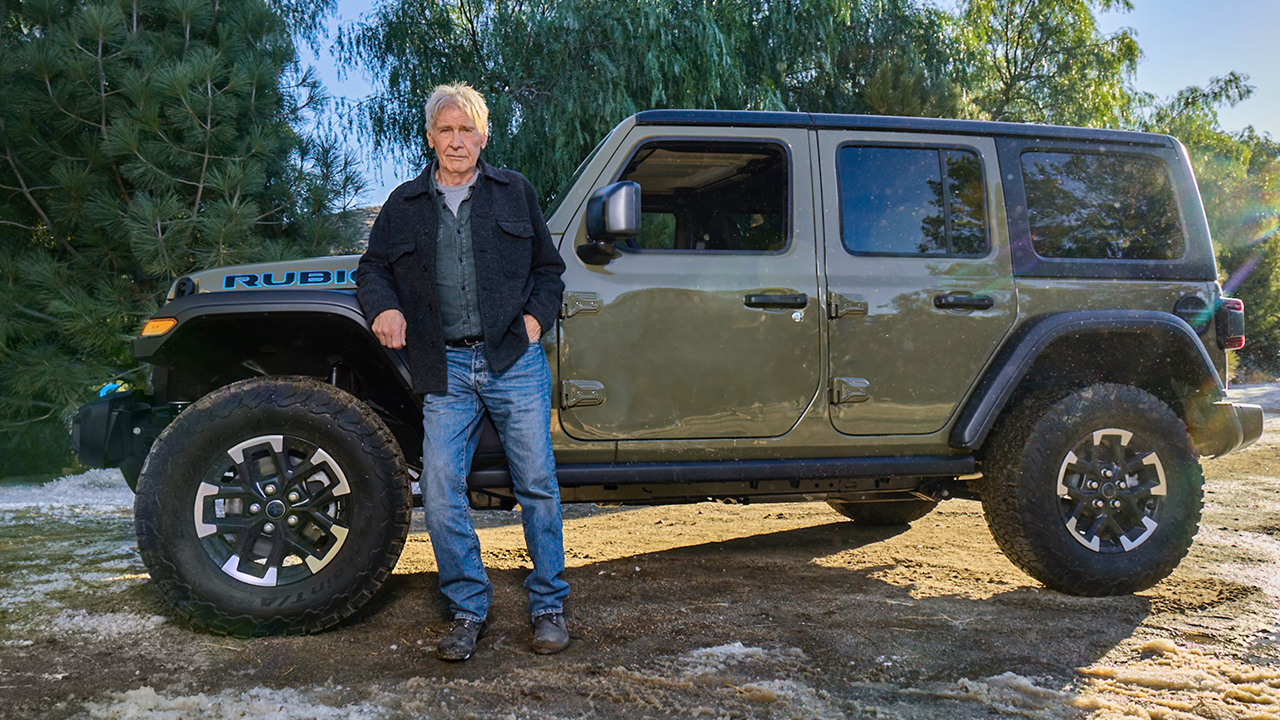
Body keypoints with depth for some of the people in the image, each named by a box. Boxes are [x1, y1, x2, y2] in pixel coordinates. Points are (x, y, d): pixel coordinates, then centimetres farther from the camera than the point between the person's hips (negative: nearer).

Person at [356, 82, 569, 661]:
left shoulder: (515, 192, 13)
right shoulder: (405, 205, 15)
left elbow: (548, 266, 16)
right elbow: (372, 268, 19)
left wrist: (537, 316, 0)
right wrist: (384, 308, -2)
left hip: (515, 360, -1)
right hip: (446, 368, 1)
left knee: (537, 483, 0)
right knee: (440, 488, -4)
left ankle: (548, 606, 14)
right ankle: (468, 609, 11)